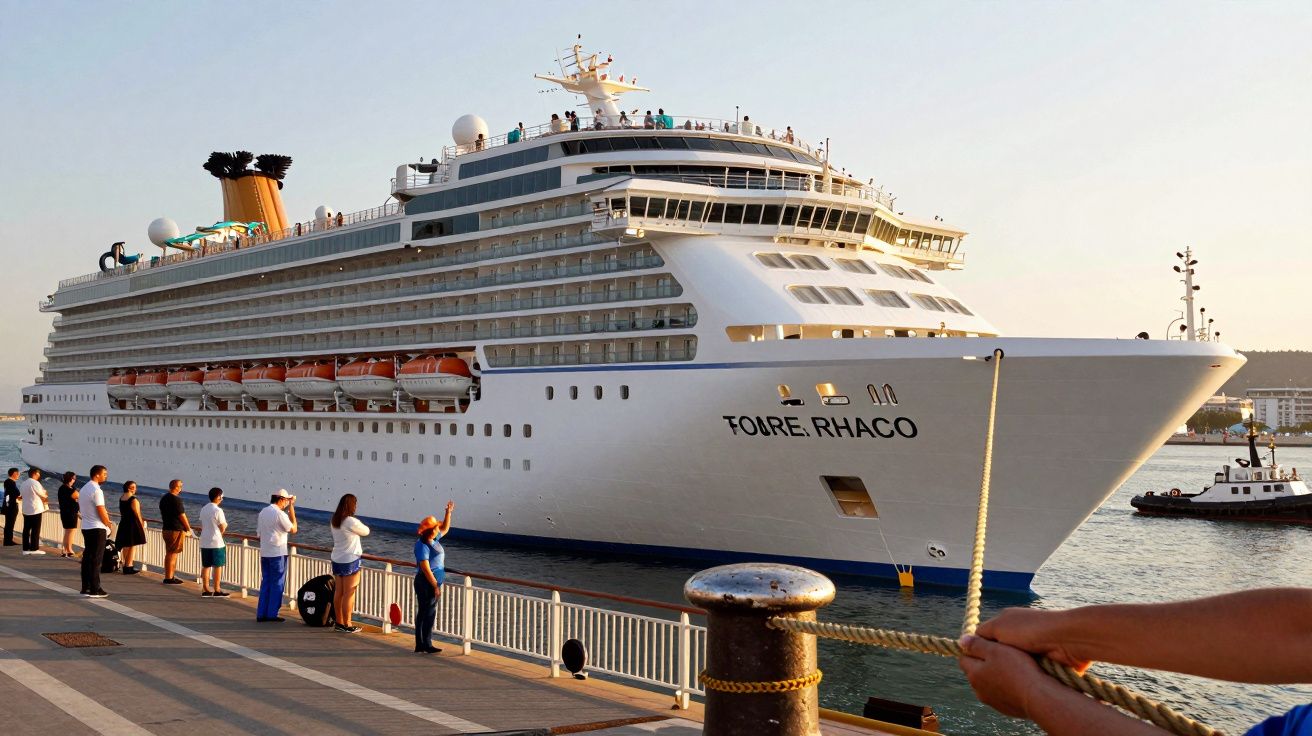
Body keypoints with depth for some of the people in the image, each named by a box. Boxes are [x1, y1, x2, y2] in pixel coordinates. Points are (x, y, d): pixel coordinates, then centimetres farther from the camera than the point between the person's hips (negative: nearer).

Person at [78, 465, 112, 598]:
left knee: (87, 557, 12)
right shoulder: (96, 490, -17)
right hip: (97, 528, -9)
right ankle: (94, 590, -3)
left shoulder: (83, 489, 13)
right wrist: (108, 524, -2)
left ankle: (85, 587, 16)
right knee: (96, 559, -5)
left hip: (86, 527, 9)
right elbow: (101, 511, -20)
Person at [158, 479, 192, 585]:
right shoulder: (176, 499, -17)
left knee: (169, 554, 16)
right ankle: (169, 578, -4)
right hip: (176, 530, -9)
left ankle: (169, 576, 21)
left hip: (166, 528, 9)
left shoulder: (163, 498, 12)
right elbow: (182, 516, -15)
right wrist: (188, 529, -4)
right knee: (172, 554, -5)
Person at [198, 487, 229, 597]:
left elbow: (202, 526, 13)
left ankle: (206, 589, 12)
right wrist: (225, 524, 10)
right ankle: (217, 590, 3)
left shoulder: (203, 509, 8)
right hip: (216, 542, -7)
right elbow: (223, 528, -11)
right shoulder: (218, 511, -14)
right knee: (217, 566, 1)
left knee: (205, 566, 10)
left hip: (204, 542, 7)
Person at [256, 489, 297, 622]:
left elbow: (259, 532, 15)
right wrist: (291, 508, -5)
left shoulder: (263, 512, 9)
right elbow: (293, 529, -7)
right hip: (278, 553, -7)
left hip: (264, 553, 7)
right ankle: (272, 614, 2)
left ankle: (261, 614, 12)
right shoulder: (280, 514, -15)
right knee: (277, 584, 1)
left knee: (265, 583, 13)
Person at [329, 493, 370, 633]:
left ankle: (339, 622, 21)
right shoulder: (351, 522, -19)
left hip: (337, 560, 8)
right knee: (349, 594, -1)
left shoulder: (335, 520, 3)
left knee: (338, 592, 13)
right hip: (350, 561, -8)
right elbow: (366, 531, -6)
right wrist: (360, 524, 11)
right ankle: (347, 625, 2)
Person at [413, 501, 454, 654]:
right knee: (428, 613, -4)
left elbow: (445, 528, 24)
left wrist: (448, 512, 14)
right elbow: (425, 568, -23)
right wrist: (435, 586, -22)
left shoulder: (433, 540, 8)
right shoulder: (423, 546, -19)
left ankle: (420, 645, 18)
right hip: (426, 583, -10)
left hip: (433, 581, 10)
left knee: (423, 613, 12)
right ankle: (427, 645, 1)